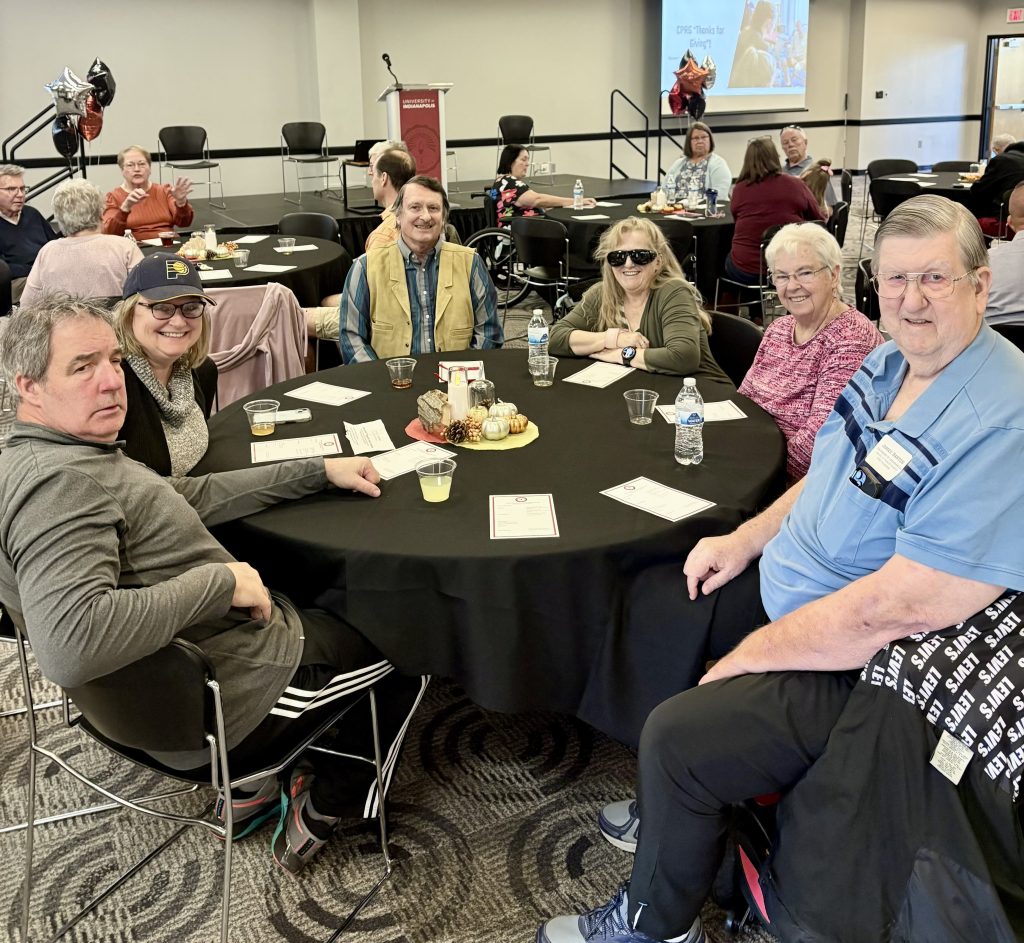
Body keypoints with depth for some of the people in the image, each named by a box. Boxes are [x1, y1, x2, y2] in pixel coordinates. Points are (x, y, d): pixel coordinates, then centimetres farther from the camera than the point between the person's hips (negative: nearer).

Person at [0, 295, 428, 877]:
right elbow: (69, 645, -44)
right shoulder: (58, 482, -30)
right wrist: (220, 580, -33)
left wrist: (319, 471, 7)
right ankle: (323, 810, 23)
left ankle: (255, 787, 28)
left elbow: (187, 496, 11)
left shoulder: (62, 456, 3)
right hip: (216, 707, -10)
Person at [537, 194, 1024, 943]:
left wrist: (748, 658, -22)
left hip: (862, 666, -10)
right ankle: (672, 812, 33)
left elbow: (902, 607, -32)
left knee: (678, 736, -17)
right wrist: (745, 540, 5)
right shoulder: (890, 362, 0)